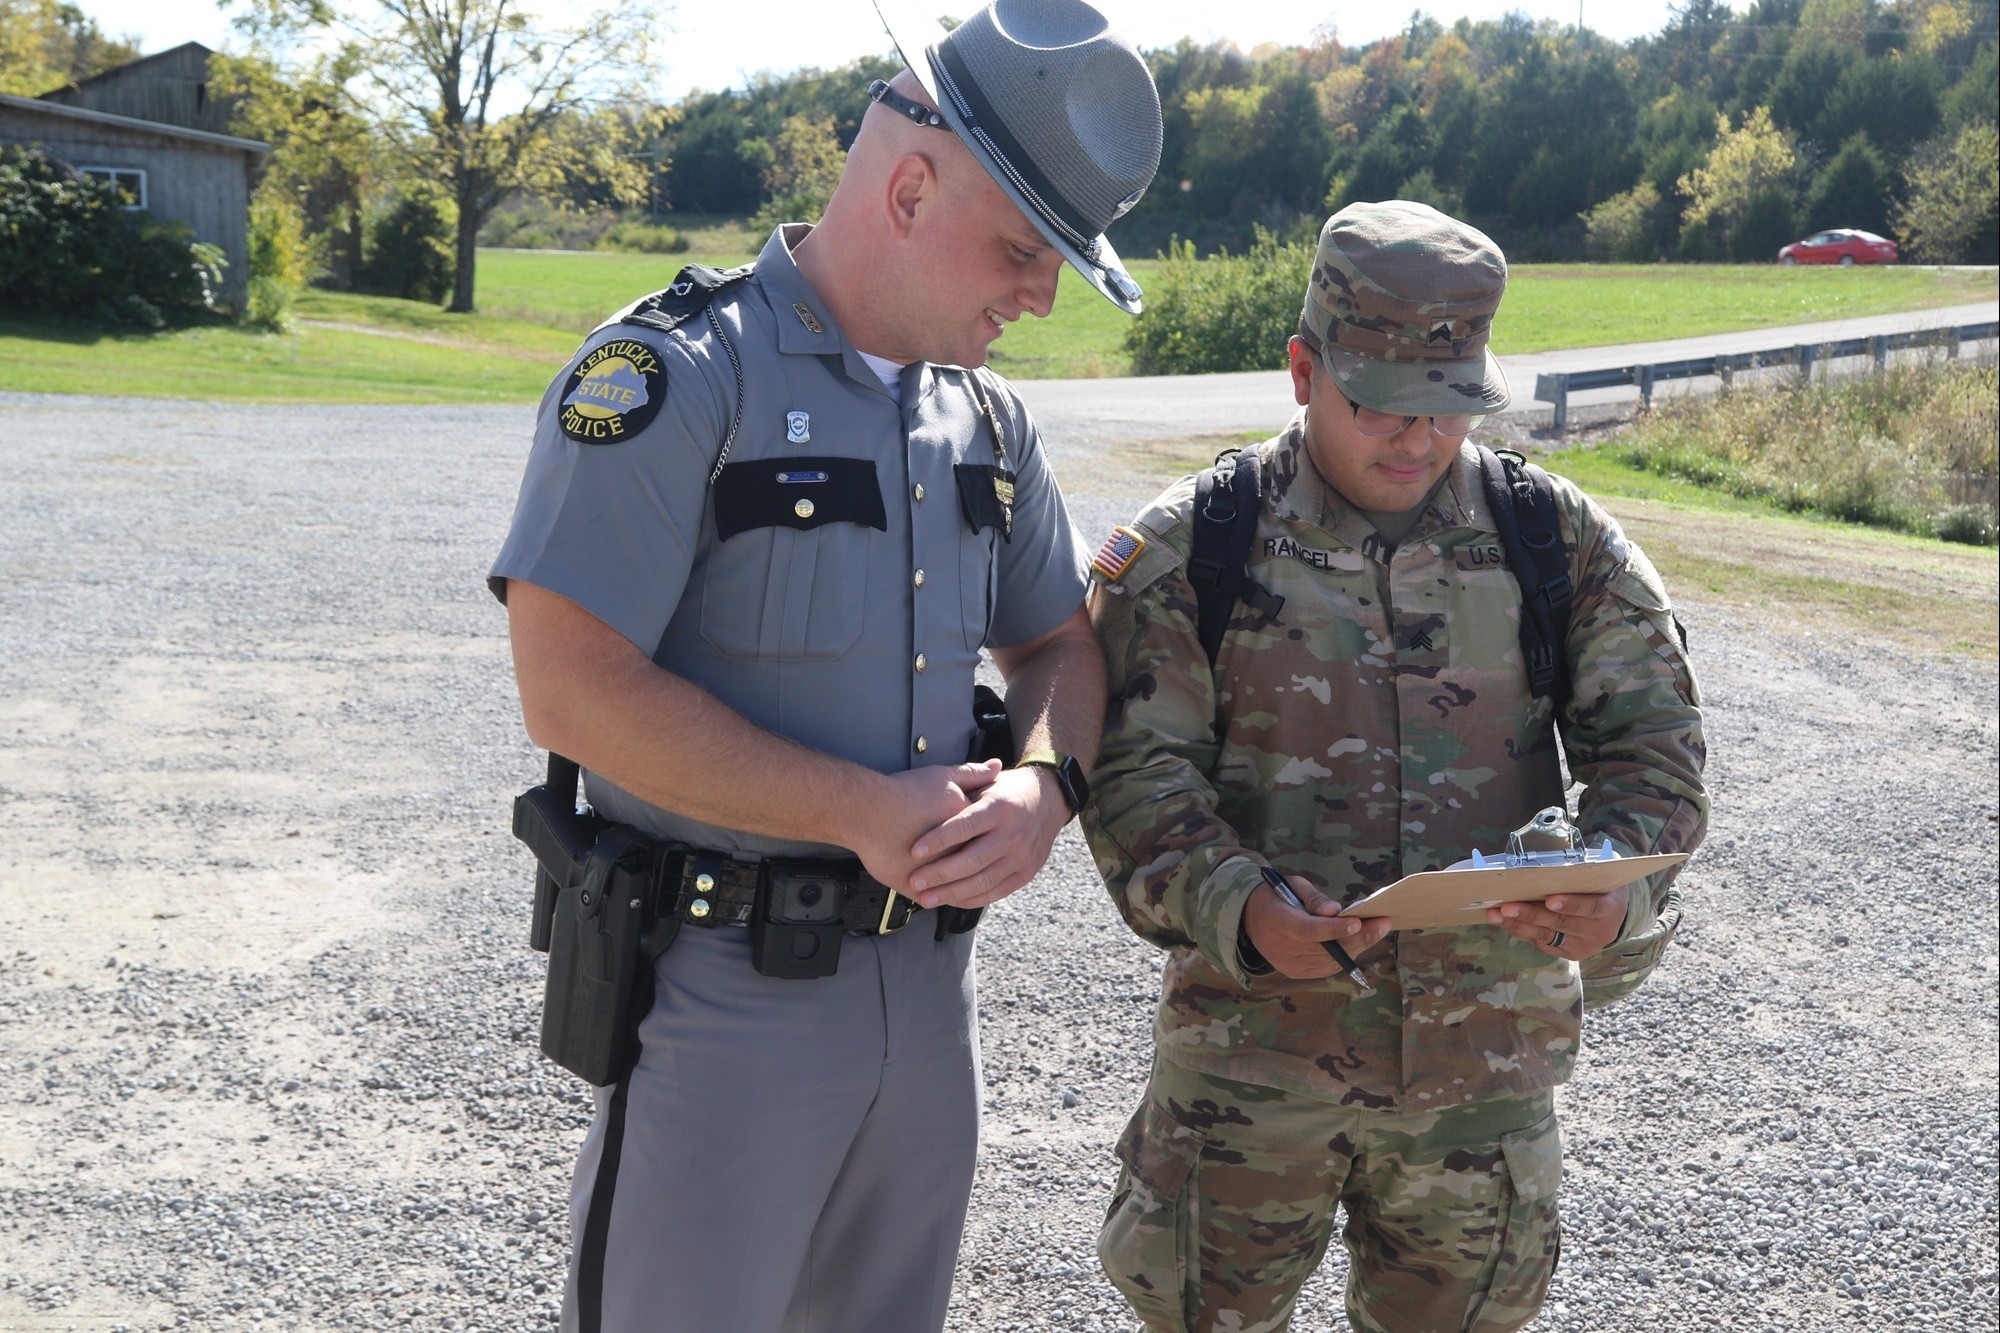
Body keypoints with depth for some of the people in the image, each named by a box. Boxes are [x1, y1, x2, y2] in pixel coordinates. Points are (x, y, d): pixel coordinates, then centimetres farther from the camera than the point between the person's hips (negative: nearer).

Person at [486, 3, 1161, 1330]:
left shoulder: (987, 418, 8)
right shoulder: (672, 374, -14)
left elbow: (1061, 639, 17)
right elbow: (572, 687, -21)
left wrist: (1045, 786, -7)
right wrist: (864, 809, -21)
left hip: (930, 973, 7)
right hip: (721, 987, -6)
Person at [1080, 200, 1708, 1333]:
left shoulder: (1562, 543, 2)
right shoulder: (1190, 550, -4)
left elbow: (1654, 739, 1)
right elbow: (1136, 772, -8)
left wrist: (1614, 883, -19)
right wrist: (1237, 909, -25)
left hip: (1491, 1053, 2)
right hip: (1252, 1044, -2)